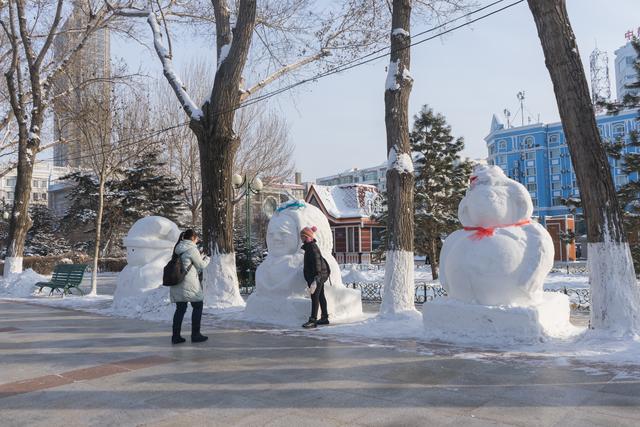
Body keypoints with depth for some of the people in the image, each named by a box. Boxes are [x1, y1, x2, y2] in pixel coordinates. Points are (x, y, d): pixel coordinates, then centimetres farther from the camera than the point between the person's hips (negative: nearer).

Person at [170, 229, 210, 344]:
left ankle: (176, 336, 11)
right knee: (197, 306, 7)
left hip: (177, 284, 7)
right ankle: (195, 335, 10)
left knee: (180, 308, 11)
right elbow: (201, 265, -3)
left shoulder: (177, 249, 12)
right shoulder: (192, 249, -11)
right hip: (189, 284, -7)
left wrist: (200, 257, 21)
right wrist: (206, 258, 17)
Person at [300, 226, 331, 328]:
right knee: (321, 296, 15)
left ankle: (313, 320, -6)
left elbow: (317, 262, -25)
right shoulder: (310, 246, 13)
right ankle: (325, 318, 24)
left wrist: (316, 279, -31)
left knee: (315, 297, -8)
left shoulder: (312, 248, -18)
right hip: (320, 275, 10)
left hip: (317, 276, -10)